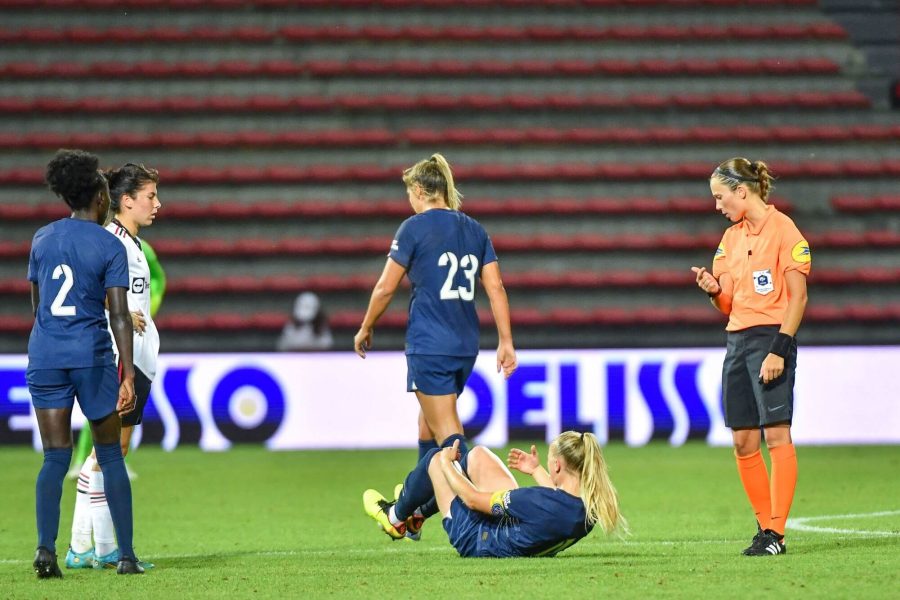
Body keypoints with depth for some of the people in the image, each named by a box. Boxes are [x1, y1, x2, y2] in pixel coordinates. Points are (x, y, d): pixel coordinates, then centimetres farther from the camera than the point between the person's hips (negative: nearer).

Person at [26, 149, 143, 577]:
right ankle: (126, 554, 10)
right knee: (111, 456, 9)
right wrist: (128, 376, -13)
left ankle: (46, 547, -15)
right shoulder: (110, 247, -6)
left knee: (55, 458, 3)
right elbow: (119, 316, -12)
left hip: (44, 357, 3)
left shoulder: (42, 239, 7)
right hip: (92, 357, -3)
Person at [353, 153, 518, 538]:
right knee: (430, 417, 23)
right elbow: (495, 287, 6)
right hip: (466, 344, 7)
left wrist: (365, 329, 9)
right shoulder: (474, 230, 10)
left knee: (447, 433, -6)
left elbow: (386, 287, -5)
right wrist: (506, 341, 7)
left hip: (429, 344, -7)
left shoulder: (415, 228, -7)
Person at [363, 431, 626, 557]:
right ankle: (417, 512, 46)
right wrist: (537, 472, 17)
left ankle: (396, 517, 38)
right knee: (477, 454, 20)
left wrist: (446, 464, -10)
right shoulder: (594, 504, -24)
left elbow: (473, 499, -27)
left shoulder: (539, 500, -43)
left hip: (479, 542, -7)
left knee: (436, 458, 8)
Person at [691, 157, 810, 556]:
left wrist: (780, 349, -17)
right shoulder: (731, 237, 15)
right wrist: (714, 289, -3)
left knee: (777, 436, -11)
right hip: (737, 340, 8)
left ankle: (776, 533, -13)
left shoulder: (783, 229, -8)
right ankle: (765, 525, 13)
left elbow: (797, 297, -11)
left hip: (771, 339, -8)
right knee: (743, 443, 5)